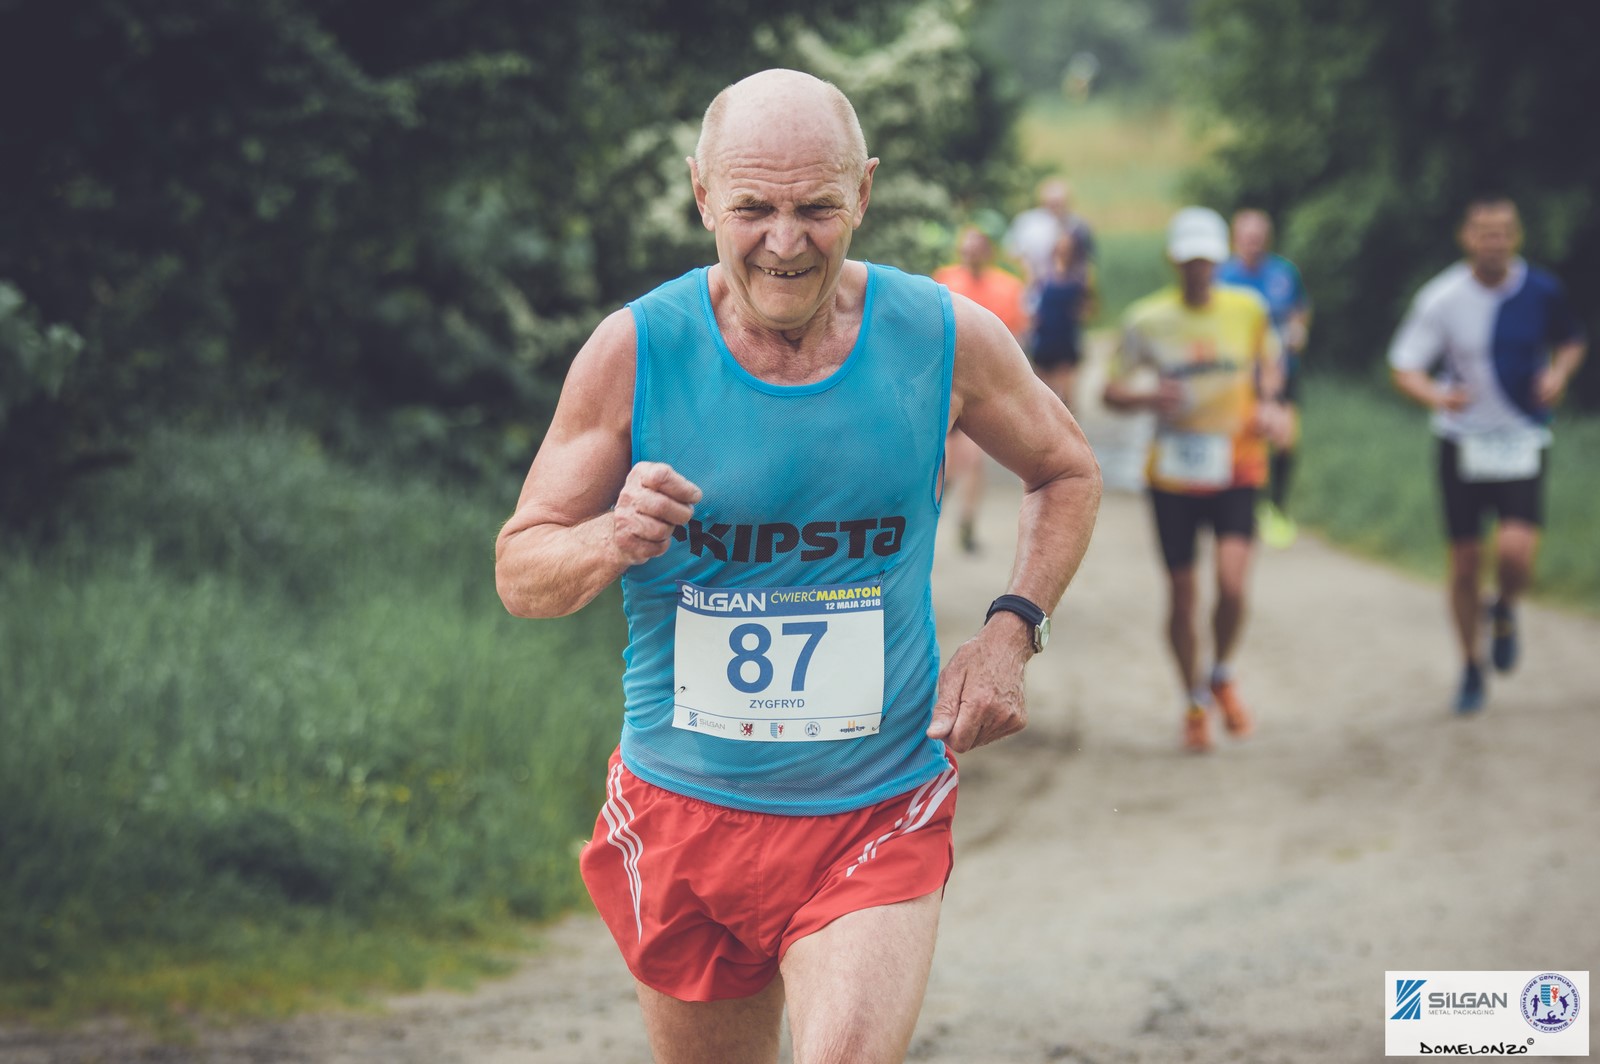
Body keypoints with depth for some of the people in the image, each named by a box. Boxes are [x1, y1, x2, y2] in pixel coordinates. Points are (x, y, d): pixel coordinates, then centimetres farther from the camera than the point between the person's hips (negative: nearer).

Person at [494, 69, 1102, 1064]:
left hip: (878, 818, -1)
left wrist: (1011, 630, -2)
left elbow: (1067, 472, 14)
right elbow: (520, 573, -3)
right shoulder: (635, 351, -9)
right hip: (681, 809, 1)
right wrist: (613, 543, -25)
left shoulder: (948, 339, -6)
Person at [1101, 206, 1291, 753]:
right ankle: (1194, 703, 26)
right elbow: (1113, 391, 3)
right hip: (1173, 474, 0)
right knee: (1182, 597, 5)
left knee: (1232, 585, -18)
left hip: (1236, 468, 0)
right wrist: (1148, 397, -19)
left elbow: (1268, 366, 18)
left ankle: (1222, 676, 11)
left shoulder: (1249, 309, 1)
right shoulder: (1148, 318, -3)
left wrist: (1269, 405, -2)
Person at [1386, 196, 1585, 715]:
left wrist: (1559, 372, -9)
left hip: (1522, 442, 0)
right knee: (1465, 561, 3)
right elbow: (1404, 365, -7)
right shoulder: (1442, 297, -10)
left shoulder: (1542, 291, -5)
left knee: (1516, 552, -18)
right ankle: (1471, 668, 23)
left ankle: (1505, 613, 17)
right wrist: (1436, 396, -28)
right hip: (1462, 440, 0)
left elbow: (1572, 341, 13)